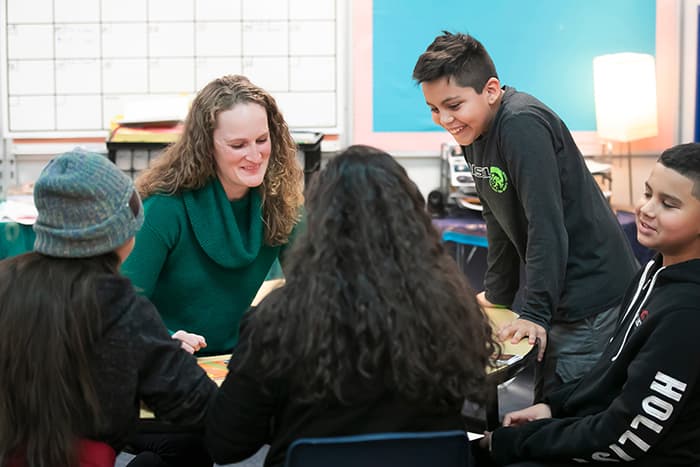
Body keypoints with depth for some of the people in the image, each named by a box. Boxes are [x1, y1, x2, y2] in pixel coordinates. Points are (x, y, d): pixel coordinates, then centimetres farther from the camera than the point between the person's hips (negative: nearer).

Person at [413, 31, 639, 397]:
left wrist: (535, 314, -22)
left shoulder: (523, 126, -22)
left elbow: (547, 224, -25)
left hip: (595, 297, -9)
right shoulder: (473, 131, 8)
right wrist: (497, 296, 20)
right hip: (560, 297, 9)